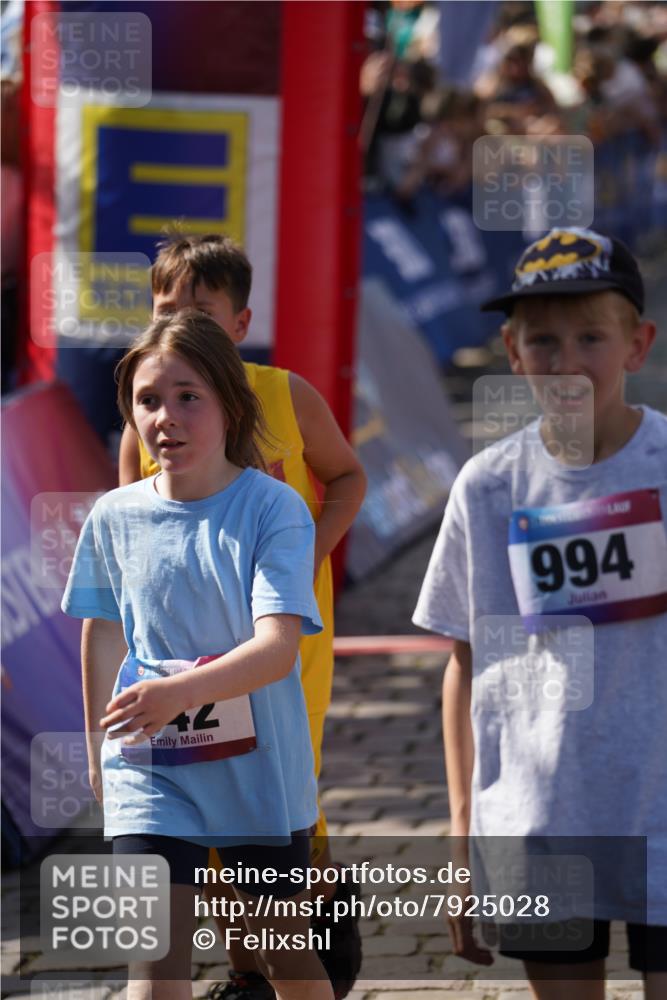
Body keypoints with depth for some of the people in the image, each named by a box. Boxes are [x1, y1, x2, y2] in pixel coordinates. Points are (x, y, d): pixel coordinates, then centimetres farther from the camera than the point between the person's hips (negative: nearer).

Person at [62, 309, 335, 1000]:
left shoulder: (273, 509, -13)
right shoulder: (113, 517, -2)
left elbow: (279, 646, -24)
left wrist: (180, 691, -40)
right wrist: (97, 751, 22)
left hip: (259, 768, -1)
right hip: (148, 770, 1)